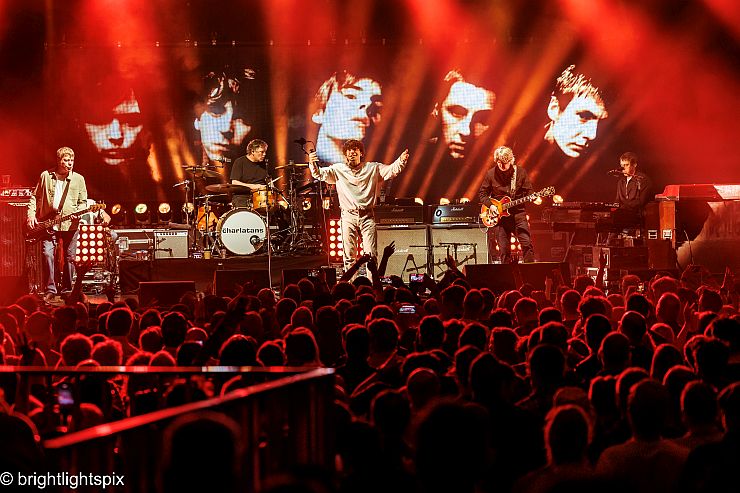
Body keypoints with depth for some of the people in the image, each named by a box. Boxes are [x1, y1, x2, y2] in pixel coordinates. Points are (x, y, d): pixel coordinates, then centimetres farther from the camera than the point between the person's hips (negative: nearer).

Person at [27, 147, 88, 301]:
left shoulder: (78, 179, 6)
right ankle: (50, 290, -8)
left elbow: (83, 202, 9)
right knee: (47, 254, -13)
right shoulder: (46, 176, 6)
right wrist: (31, 214, 1)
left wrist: (78, 213, -11)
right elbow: (35, 197, 13)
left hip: (70, 224, 1)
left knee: (70, 257, 2)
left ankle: (67, 290, 14)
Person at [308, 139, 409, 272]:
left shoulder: (372, 168, 8)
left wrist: (401, 161, -19)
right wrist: (312, 164, -22)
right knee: (349, 256, 0)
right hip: (348, 216, 0)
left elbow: (391, 170, 2)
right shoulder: (338, 169, 8)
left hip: (367, 216, 0)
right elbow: (320, 174, 0)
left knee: (371, 255, -3)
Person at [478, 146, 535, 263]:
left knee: (526, 243, -11)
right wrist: (490, 205, -6)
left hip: (518, 213, 0)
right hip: (500, 216, 0)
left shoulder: (521, 172, 0)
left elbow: (528, 191, 7)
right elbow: (482, 193, 9)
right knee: (504, 249, 0)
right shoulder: (491, 174, -1)